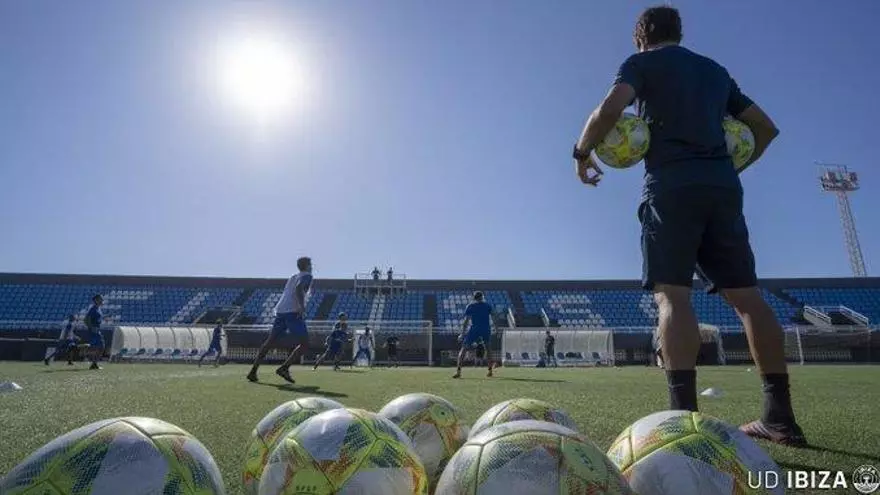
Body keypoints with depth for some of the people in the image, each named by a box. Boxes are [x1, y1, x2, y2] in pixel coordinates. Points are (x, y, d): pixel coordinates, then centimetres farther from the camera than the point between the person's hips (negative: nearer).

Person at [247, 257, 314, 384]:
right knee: (304, 345, -4)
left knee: (269, 342, 12)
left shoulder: (292, 278, 26)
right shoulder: (307, 276, 3)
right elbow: (298, 289, -17)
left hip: (280, 311, 8)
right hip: (293, 313, -8)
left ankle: (253, 372, 9)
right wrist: (302, 307, -26)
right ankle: (284, 368, -15)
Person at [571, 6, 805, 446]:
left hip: (671, 184, -5)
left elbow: (611, 107, -10)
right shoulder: (715, 70, 28)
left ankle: (684, 415, -20)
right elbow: (765, 127, 26)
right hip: (723, 184, 6)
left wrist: (582, 152, 2)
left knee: (671, 294, -11)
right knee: (745, 294, 4)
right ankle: (780, 417, 5)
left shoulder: (642, 63, 11)